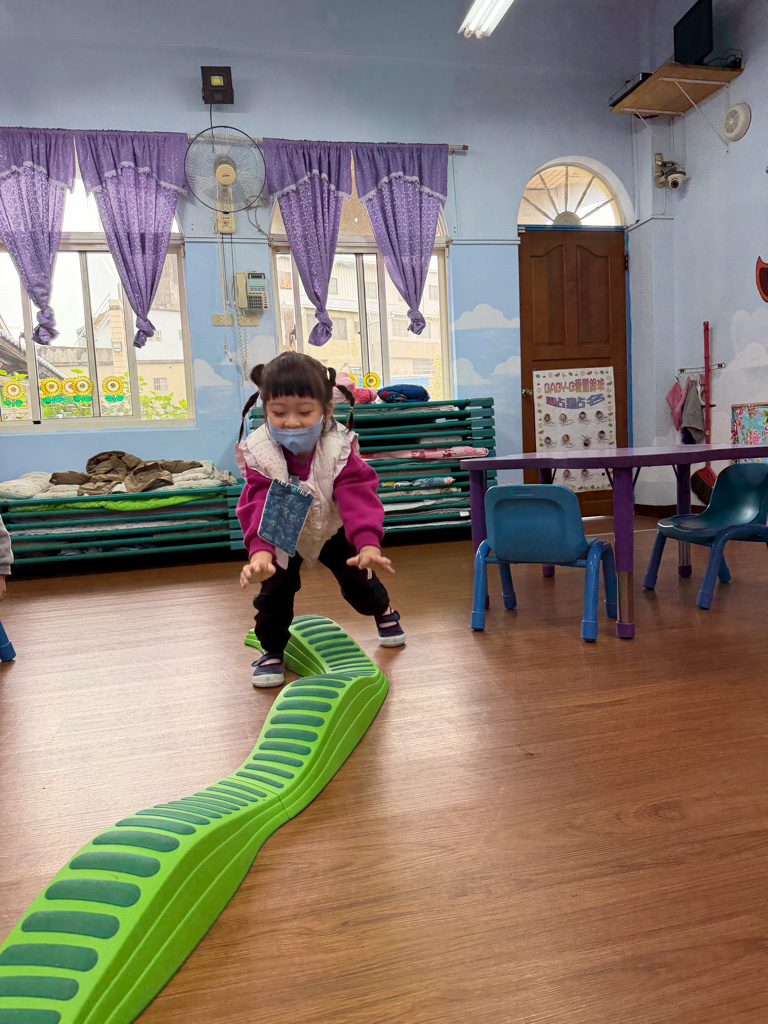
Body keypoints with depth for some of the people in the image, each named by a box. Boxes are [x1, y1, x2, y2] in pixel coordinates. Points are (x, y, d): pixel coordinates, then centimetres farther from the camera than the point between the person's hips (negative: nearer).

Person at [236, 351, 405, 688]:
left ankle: (383, 611, 44)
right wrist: (260, 552, -60)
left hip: (332, 529, 1)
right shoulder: (260, 455, -31)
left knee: (357, 578, 11)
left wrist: (368, 544, -56)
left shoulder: (340, 450, -31)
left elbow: (357, 497, -40)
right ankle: (272, 649, 12)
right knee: (275, 588, -11)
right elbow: (261, 507, -42)